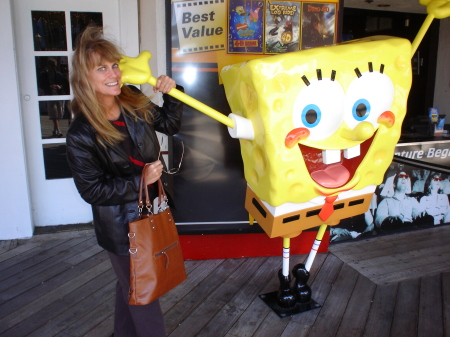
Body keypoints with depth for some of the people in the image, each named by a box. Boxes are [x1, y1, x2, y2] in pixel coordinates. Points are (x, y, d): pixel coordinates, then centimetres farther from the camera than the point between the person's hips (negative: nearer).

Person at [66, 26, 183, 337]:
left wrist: (172, 93, -9)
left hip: (151, 212, 7)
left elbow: (169, 125, 8)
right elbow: (92, 190, -19)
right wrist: (139, 181, -23)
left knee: (130, 284, 27)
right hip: (121, 228, -6)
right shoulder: (81, 134, -23)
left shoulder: (135, 104, -7)